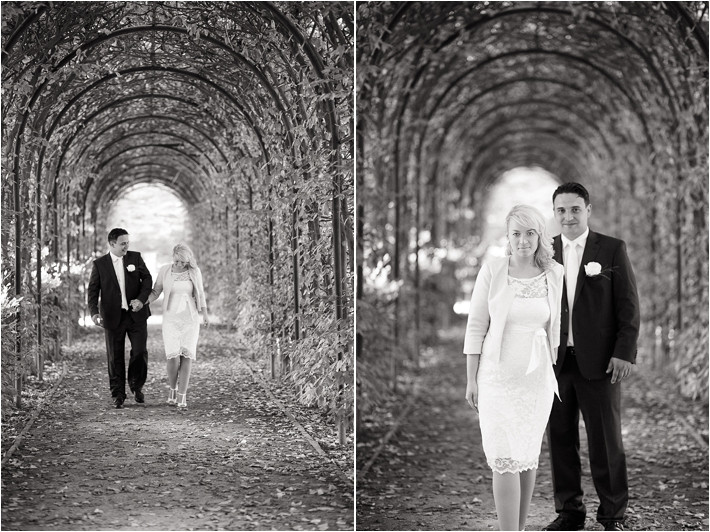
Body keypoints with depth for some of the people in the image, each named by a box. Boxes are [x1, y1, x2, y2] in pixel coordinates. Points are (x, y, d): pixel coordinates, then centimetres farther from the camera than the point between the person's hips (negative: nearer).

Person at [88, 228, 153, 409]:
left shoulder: (135, 257, 4)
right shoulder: (99, 264, 0)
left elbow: (147, 279, 3)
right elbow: (93, 290, 0)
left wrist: (141, 299, -14)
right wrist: (94, 312, -15)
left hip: (136, 314, 1)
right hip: (113, 317, -1)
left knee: (140, 351, -6)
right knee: (115, 357, 3)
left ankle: (136, 385, 18)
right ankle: (118, 395, 13)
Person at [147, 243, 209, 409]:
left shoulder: (195, 271, -1)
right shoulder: (165, 271, -3)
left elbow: (200, 293, 8)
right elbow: (156, 292, 3)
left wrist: (205, 314, 3)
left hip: (190, 319, 1)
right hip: (171, 318, -1)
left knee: (187, 355, -10)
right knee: (173, 356, -13)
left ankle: (182, 396, -6)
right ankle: (172, 389, 13)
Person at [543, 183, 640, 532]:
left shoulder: (612, 250, 1)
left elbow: (628, 305, -1)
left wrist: (625, 353, -9)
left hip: (599, 362, -3)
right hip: (555, 362, 3)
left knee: (606, 441, 2)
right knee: (561, 440, 7)